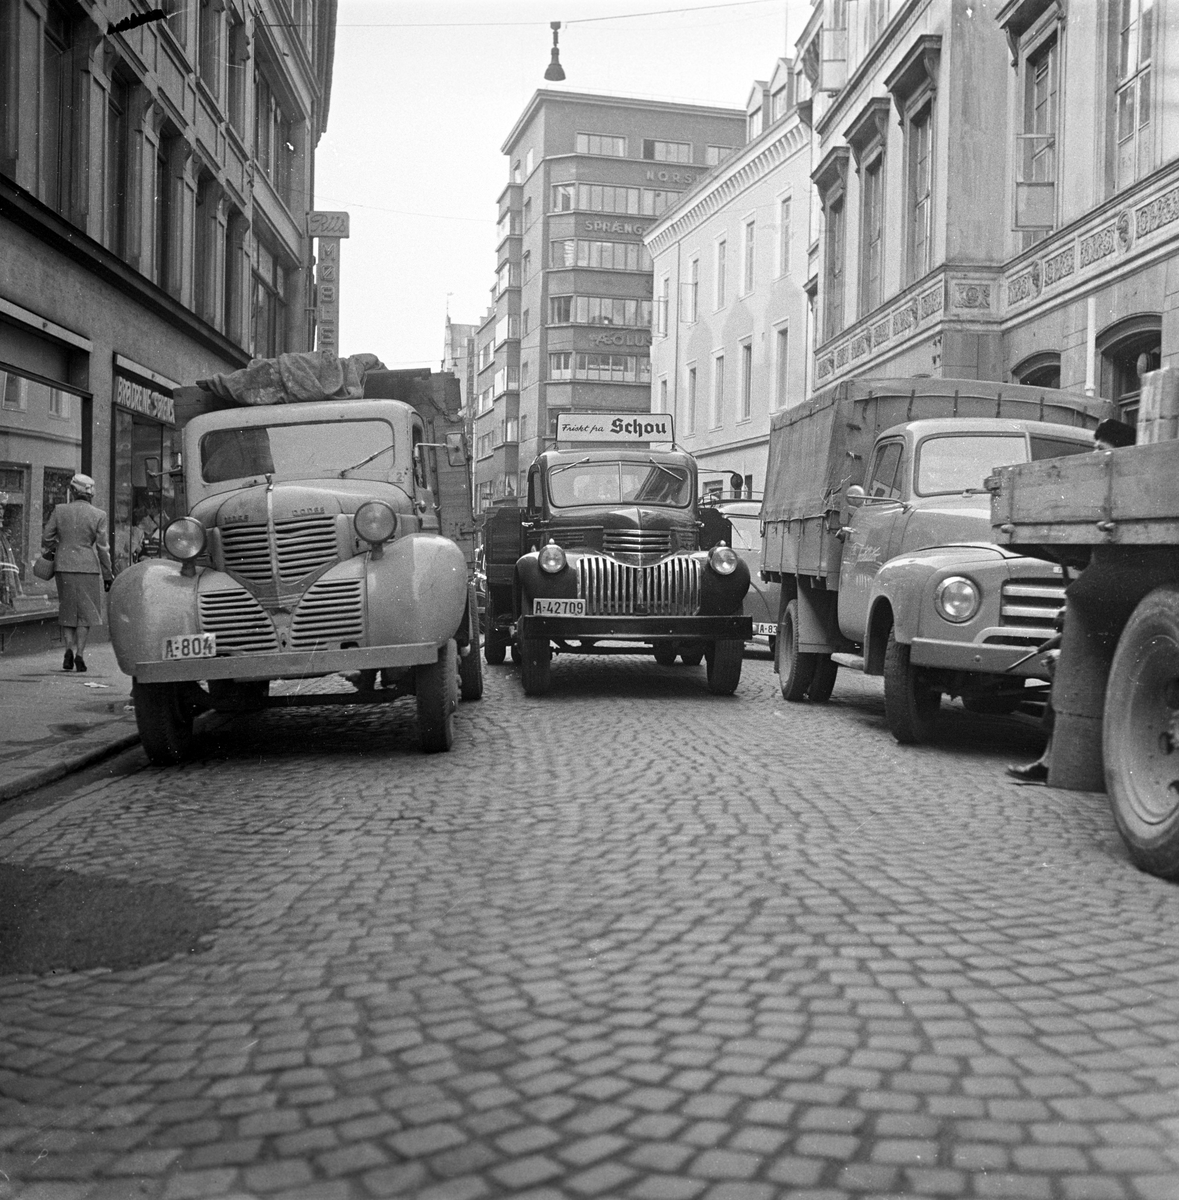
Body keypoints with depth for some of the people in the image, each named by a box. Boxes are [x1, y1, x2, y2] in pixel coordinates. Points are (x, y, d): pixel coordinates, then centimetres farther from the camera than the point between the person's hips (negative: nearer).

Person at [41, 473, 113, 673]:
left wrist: (48, 555, 26)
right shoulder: (98, 515, -5)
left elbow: (47, 538, 5)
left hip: (63, 566, 2)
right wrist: (107, 574, 5)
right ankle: (79, 654, -1)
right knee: (85, 611, 7)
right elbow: (102, 548, -4)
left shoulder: (60, 510, -2)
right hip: (87, 567, -2)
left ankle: (69, 649, -2)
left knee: (67, 610, 15)